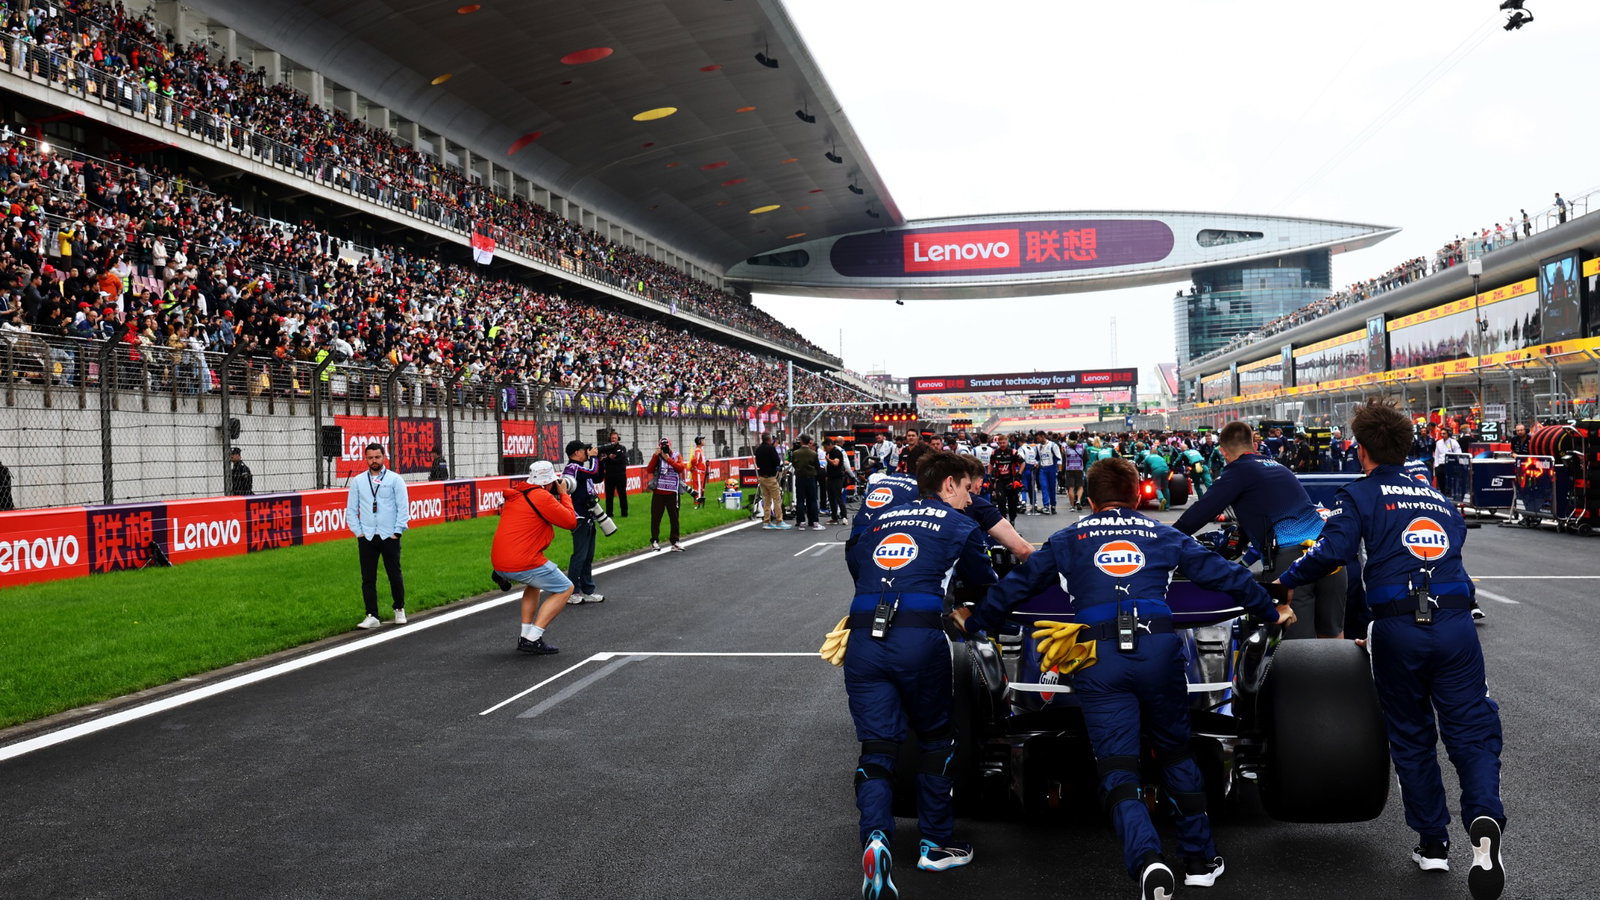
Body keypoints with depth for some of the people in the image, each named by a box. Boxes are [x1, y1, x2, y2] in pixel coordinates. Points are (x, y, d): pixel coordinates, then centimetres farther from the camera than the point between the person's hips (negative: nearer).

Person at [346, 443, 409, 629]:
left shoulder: (395, 479, 2)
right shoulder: (357, 481, 8)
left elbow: (403, 508, -1)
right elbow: (351, 509, 9)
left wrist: (397, 531, -6)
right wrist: (358, 532, 0)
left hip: (389, 536, -2)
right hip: (366, 537, 2)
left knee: (395, 575, 3)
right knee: (368, 578, 1)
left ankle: (399, 610, 21)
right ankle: (372, 616, 6)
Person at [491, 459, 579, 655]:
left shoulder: (516, 495, 16)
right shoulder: (542, 497, -9)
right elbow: (571, 521, -5)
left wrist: (558, 496, 22)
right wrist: (564, 495, 8)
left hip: (498, 563, 9)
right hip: (523, 563, -9)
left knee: (534, 583, 35)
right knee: (565, 589, 6)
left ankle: (525, 635, 25)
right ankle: (533, 639, -3)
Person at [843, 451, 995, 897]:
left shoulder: (880, 519, 23)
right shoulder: (959, 525, 13)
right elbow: (987, 584, 23)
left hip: (863, 639, 3)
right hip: (919, 638, -3)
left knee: (876, 747, 4)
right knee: (935, 739, 18)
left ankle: (875, 838, -19)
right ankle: (936, 843, 25)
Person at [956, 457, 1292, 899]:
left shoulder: (1067, 539, 18)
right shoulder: (1164, 535, 20)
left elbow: (1015, 584, 21)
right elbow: (1224, 574, 25)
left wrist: (974, 621, 34)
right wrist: (1271, 611, 38)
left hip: (1098, 656, -1)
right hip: (1159, 648, 2)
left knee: (1117, 770, 1)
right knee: (1177, 753, 22)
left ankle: (1146, 860, -22)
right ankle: (1200, 859, 26)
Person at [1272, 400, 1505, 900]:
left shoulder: (1359, 494, 3)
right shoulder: (1438, 496, 19)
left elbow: (1331, 553, -9)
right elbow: (1455, 537, 23)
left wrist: (1285, 581, 5)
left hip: (1398, 628, -2)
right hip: (1456, 620, 3)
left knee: (1411, 736, 13)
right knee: (1471, 729, 4)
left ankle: (1432, 843, 19)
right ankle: (1485, 817, -21)